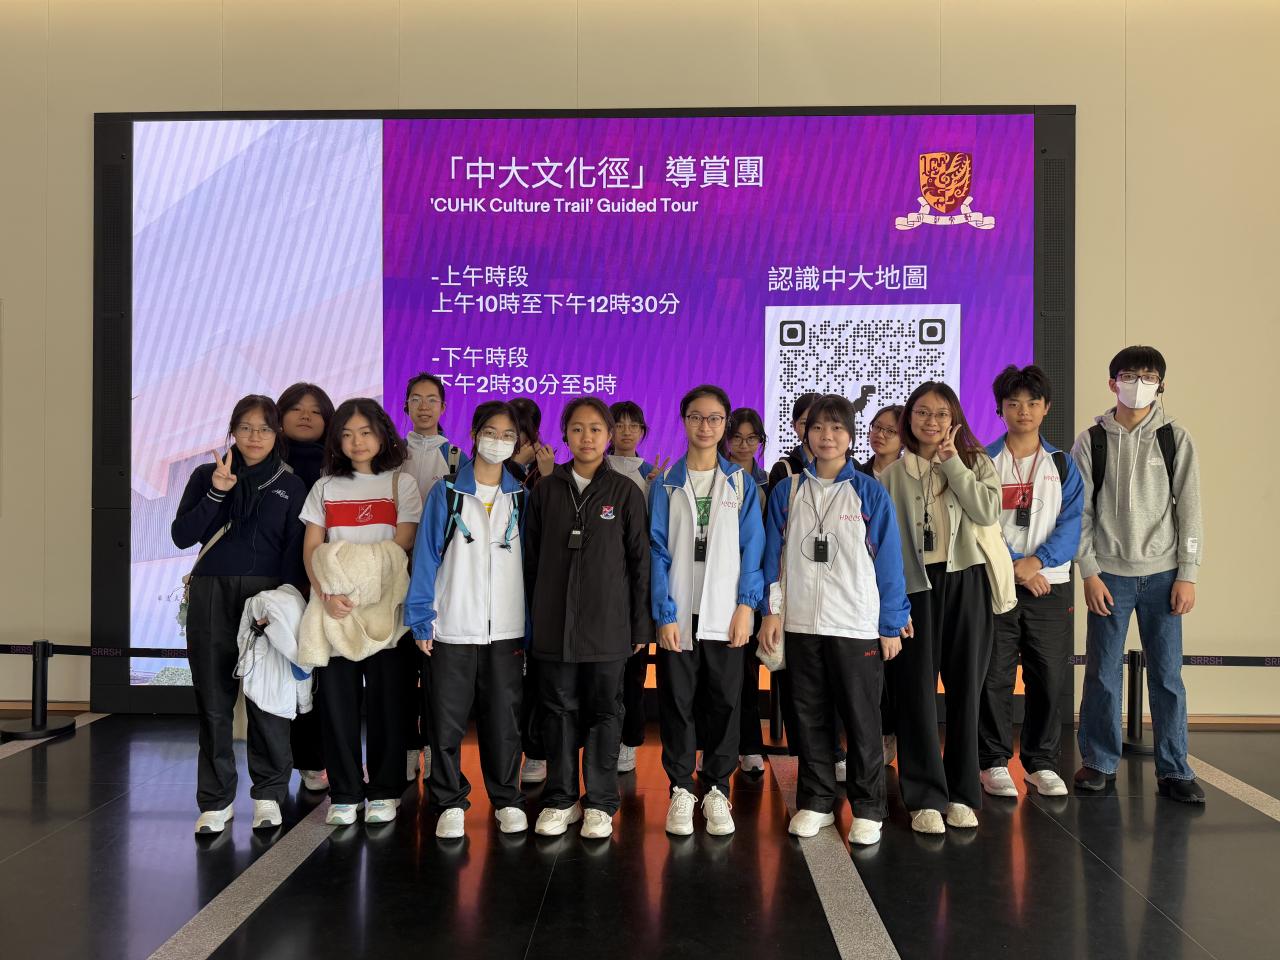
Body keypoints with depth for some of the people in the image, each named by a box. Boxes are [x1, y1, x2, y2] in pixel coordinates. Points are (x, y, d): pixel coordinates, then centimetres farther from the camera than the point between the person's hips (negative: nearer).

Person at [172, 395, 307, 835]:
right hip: (210, 596, 1)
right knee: (213, 699, 3)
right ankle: (217, 800, 13)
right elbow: (182, 536, 1)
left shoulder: (290, 486, 7)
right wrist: (216, 493, -11)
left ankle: (268, 795, 11)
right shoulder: (206, 476, 10)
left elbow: (293, 554, 4)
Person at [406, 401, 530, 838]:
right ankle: (450, 803, 19)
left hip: (507, 630, 1)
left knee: (503, 720, 7)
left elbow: (530, 561, 8)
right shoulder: (446, 493, 2)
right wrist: (421, 620, -5)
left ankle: (506, 799, 23)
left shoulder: (521, 498, 7)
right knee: (447, 720, 4)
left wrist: (530, 626, 2)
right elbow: (426, 556, 1)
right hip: (452, 628, -1)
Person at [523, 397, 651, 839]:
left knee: (605, 711, 7)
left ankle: (600, 803, 18)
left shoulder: (626, 492, 0)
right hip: (554, 624, 2)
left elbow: (639, 562, 1)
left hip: (607, 624, -1)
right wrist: (530, 618, 5)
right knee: (560, 710, 9)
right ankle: (560, 799, 21)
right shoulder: (545, 490, 4)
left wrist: (641, 625, -1)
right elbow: (531, 559, 8)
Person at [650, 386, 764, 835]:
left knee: (724, 702, 5)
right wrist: (665, 614, -9)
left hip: (724, 613, 1)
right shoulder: (667, 484, 4)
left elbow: (751, 547, 3)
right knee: (677, 702, 5)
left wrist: (746, 604, -7)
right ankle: (680, 790, 17)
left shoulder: (741, 483, 6)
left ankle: (716, 789, 18)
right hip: (678, 614, 0)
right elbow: (659, 551, -1)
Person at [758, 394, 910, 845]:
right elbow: (775, 555, 8)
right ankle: (815, 802, 24)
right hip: (801, 624, 3)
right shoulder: (786, 492, 6)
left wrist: (892, 625, -2)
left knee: (862, 720, 4)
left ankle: (867, 808, 17)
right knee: (810, 718, 11)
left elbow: (888, 559, -1)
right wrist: (772, 611, 0)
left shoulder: (870, 493, -2)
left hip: (858, 626, -2)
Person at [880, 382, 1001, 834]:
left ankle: (962, 793, 18)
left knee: (965, 687, 6)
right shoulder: (891, 476, 6)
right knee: (916, 691, -1)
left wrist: (953, 463, -9)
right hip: (916, 587, 0)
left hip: (966, 583, 1)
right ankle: (925, 797, 8)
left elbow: (987, 513, -11)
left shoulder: (975, 463, 7)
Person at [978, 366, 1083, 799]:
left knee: (1050, 678, 5)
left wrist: (1037, 561, -16)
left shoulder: (1062, 465, 9)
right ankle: (994, 763, 13)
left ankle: (1042, 763, 19)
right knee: (993, 678, 0)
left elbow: (1071, 524, 0)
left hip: (1051, 585, 2)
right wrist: (1014, 566, -14)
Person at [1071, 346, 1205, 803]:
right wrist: (1089, 573, -5)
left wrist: (1187, 575, -3)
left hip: (1162, 574, 0)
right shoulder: (1091, 441, 2)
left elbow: (1189, 508, 2)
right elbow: (1080, 512, 1)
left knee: (1167, 675, 3)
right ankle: (1099, 761, 18)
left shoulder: (1175, 438, 3)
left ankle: (1174, 770, 14)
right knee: (1103, 674, 4)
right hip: (1110, 575, 0)